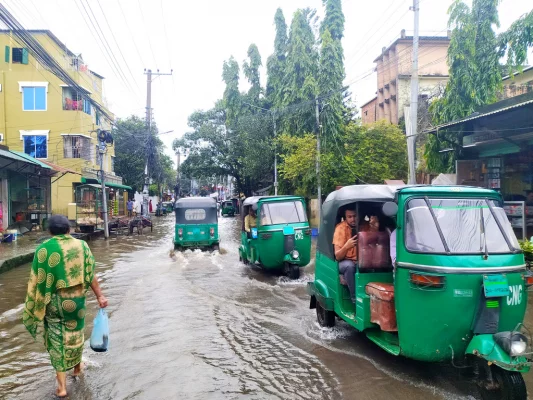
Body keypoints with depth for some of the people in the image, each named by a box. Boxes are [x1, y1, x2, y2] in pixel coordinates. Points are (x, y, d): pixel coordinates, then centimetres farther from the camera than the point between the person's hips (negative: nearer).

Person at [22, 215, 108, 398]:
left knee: (57, 339, 9)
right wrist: (99, 296, 0)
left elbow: (36, 281, -7)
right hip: (76, 299, 1)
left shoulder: (43, 249, -9)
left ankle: (62, 385, 10)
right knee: (75, 334, 21)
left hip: (53, 301, -1)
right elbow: (91, 275, -5)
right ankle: (77, 368, 43)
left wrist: (34, 305, 1)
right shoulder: (81, 246, -5)